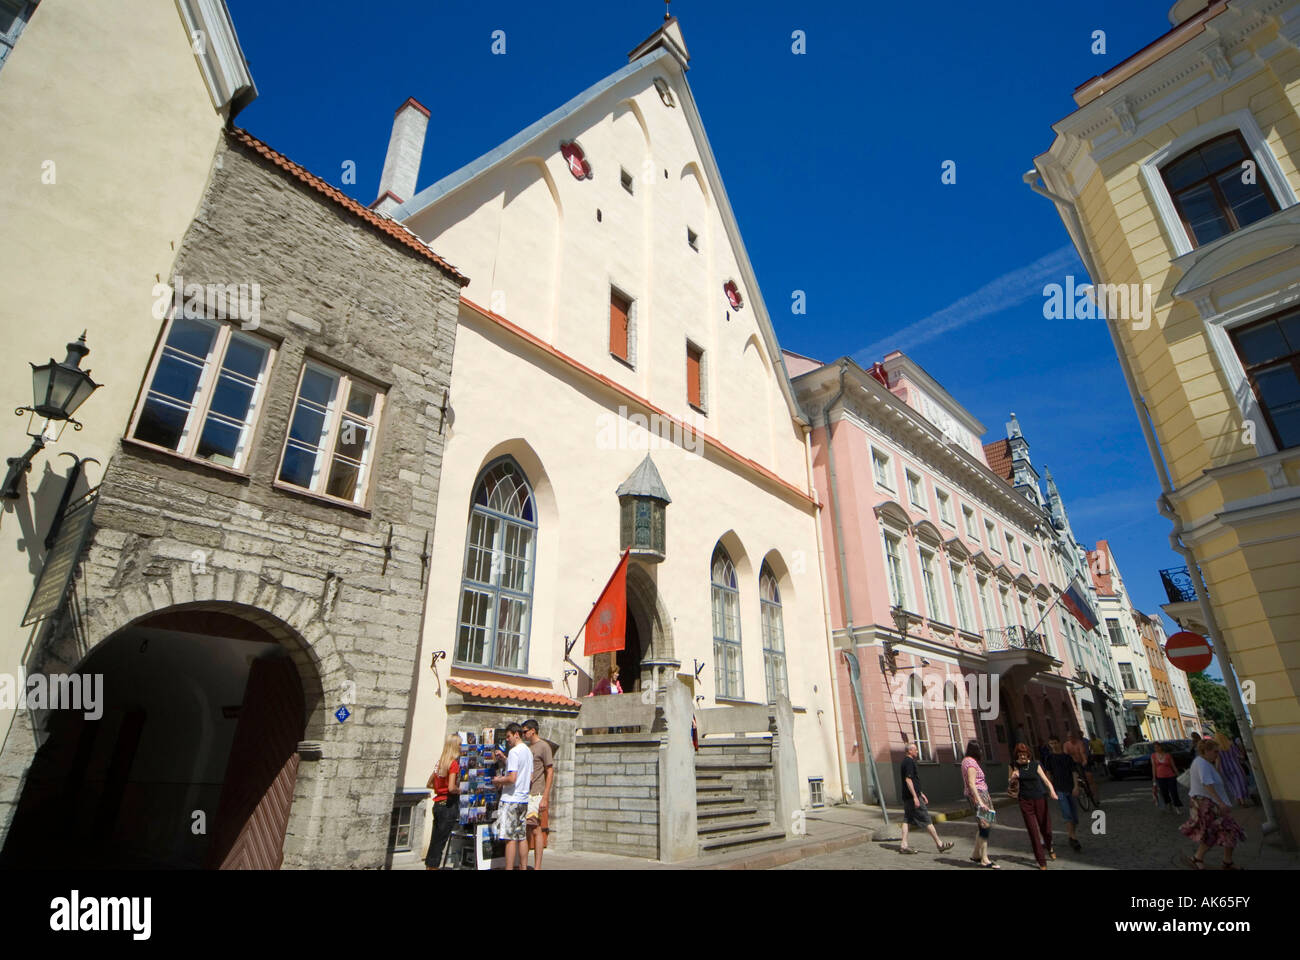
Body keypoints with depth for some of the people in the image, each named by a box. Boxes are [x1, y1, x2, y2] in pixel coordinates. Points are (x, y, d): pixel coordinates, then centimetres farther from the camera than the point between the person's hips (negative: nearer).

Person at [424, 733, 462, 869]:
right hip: (449, 805, -7)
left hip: (438, 804, 7)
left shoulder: (440, 762, 8)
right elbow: (451, 788, -24)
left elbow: (429, 784, 17)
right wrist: (459, 790, -5)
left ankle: (428, 866, 20)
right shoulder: (454, 763, -15)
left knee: (434, 841, 14)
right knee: (440, 842, 0)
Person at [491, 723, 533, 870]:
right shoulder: (529, 751, 13)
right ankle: (523, 867, 17)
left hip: (511, 799, -9)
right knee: (522, 837, 13)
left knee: (510, 838, -4)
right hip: (524, 799, 9)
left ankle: (509, 868, -2)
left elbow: (512, 778, -22)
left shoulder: (514, 751, -14)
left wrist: (497, 781, -4)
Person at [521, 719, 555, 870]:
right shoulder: (527, 747, 16)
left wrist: (545, 798, -15)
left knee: (536, 830, -4)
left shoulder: (543, 746, -7)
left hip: (537, 795, -7)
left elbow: (550, 772, -10)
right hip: (524, 795, 7)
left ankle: (537, 867, 2)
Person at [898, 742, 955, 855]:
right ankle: (939, 844, 8)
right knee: (926, 819, -1)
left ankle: (903, 845, 4)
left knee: (907, 820, 6)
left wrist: (921, 794, 27)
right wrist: (915, 796, -24)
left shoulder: (906, 761, 18)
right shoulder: (909, 762, -15)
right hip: (912, 796, -10)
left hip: (907, 797, 10)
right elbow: (908, 780, -22)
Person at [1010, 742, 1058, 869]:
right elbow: (1010, 787, 7)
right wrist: (1012, 779, -15)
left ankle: (1049, 848, 41)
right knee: (1033, 831, 0)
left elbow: (1045, 780, -6)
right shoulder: (1014, 767, 1)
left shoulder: (1035, 765, 0)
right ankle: (1042, 862, 13)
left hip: (1039, 799, 0)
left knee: (1046, 828, 7)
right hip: (1025, 802, 0)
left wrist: (1052, 791, -25)